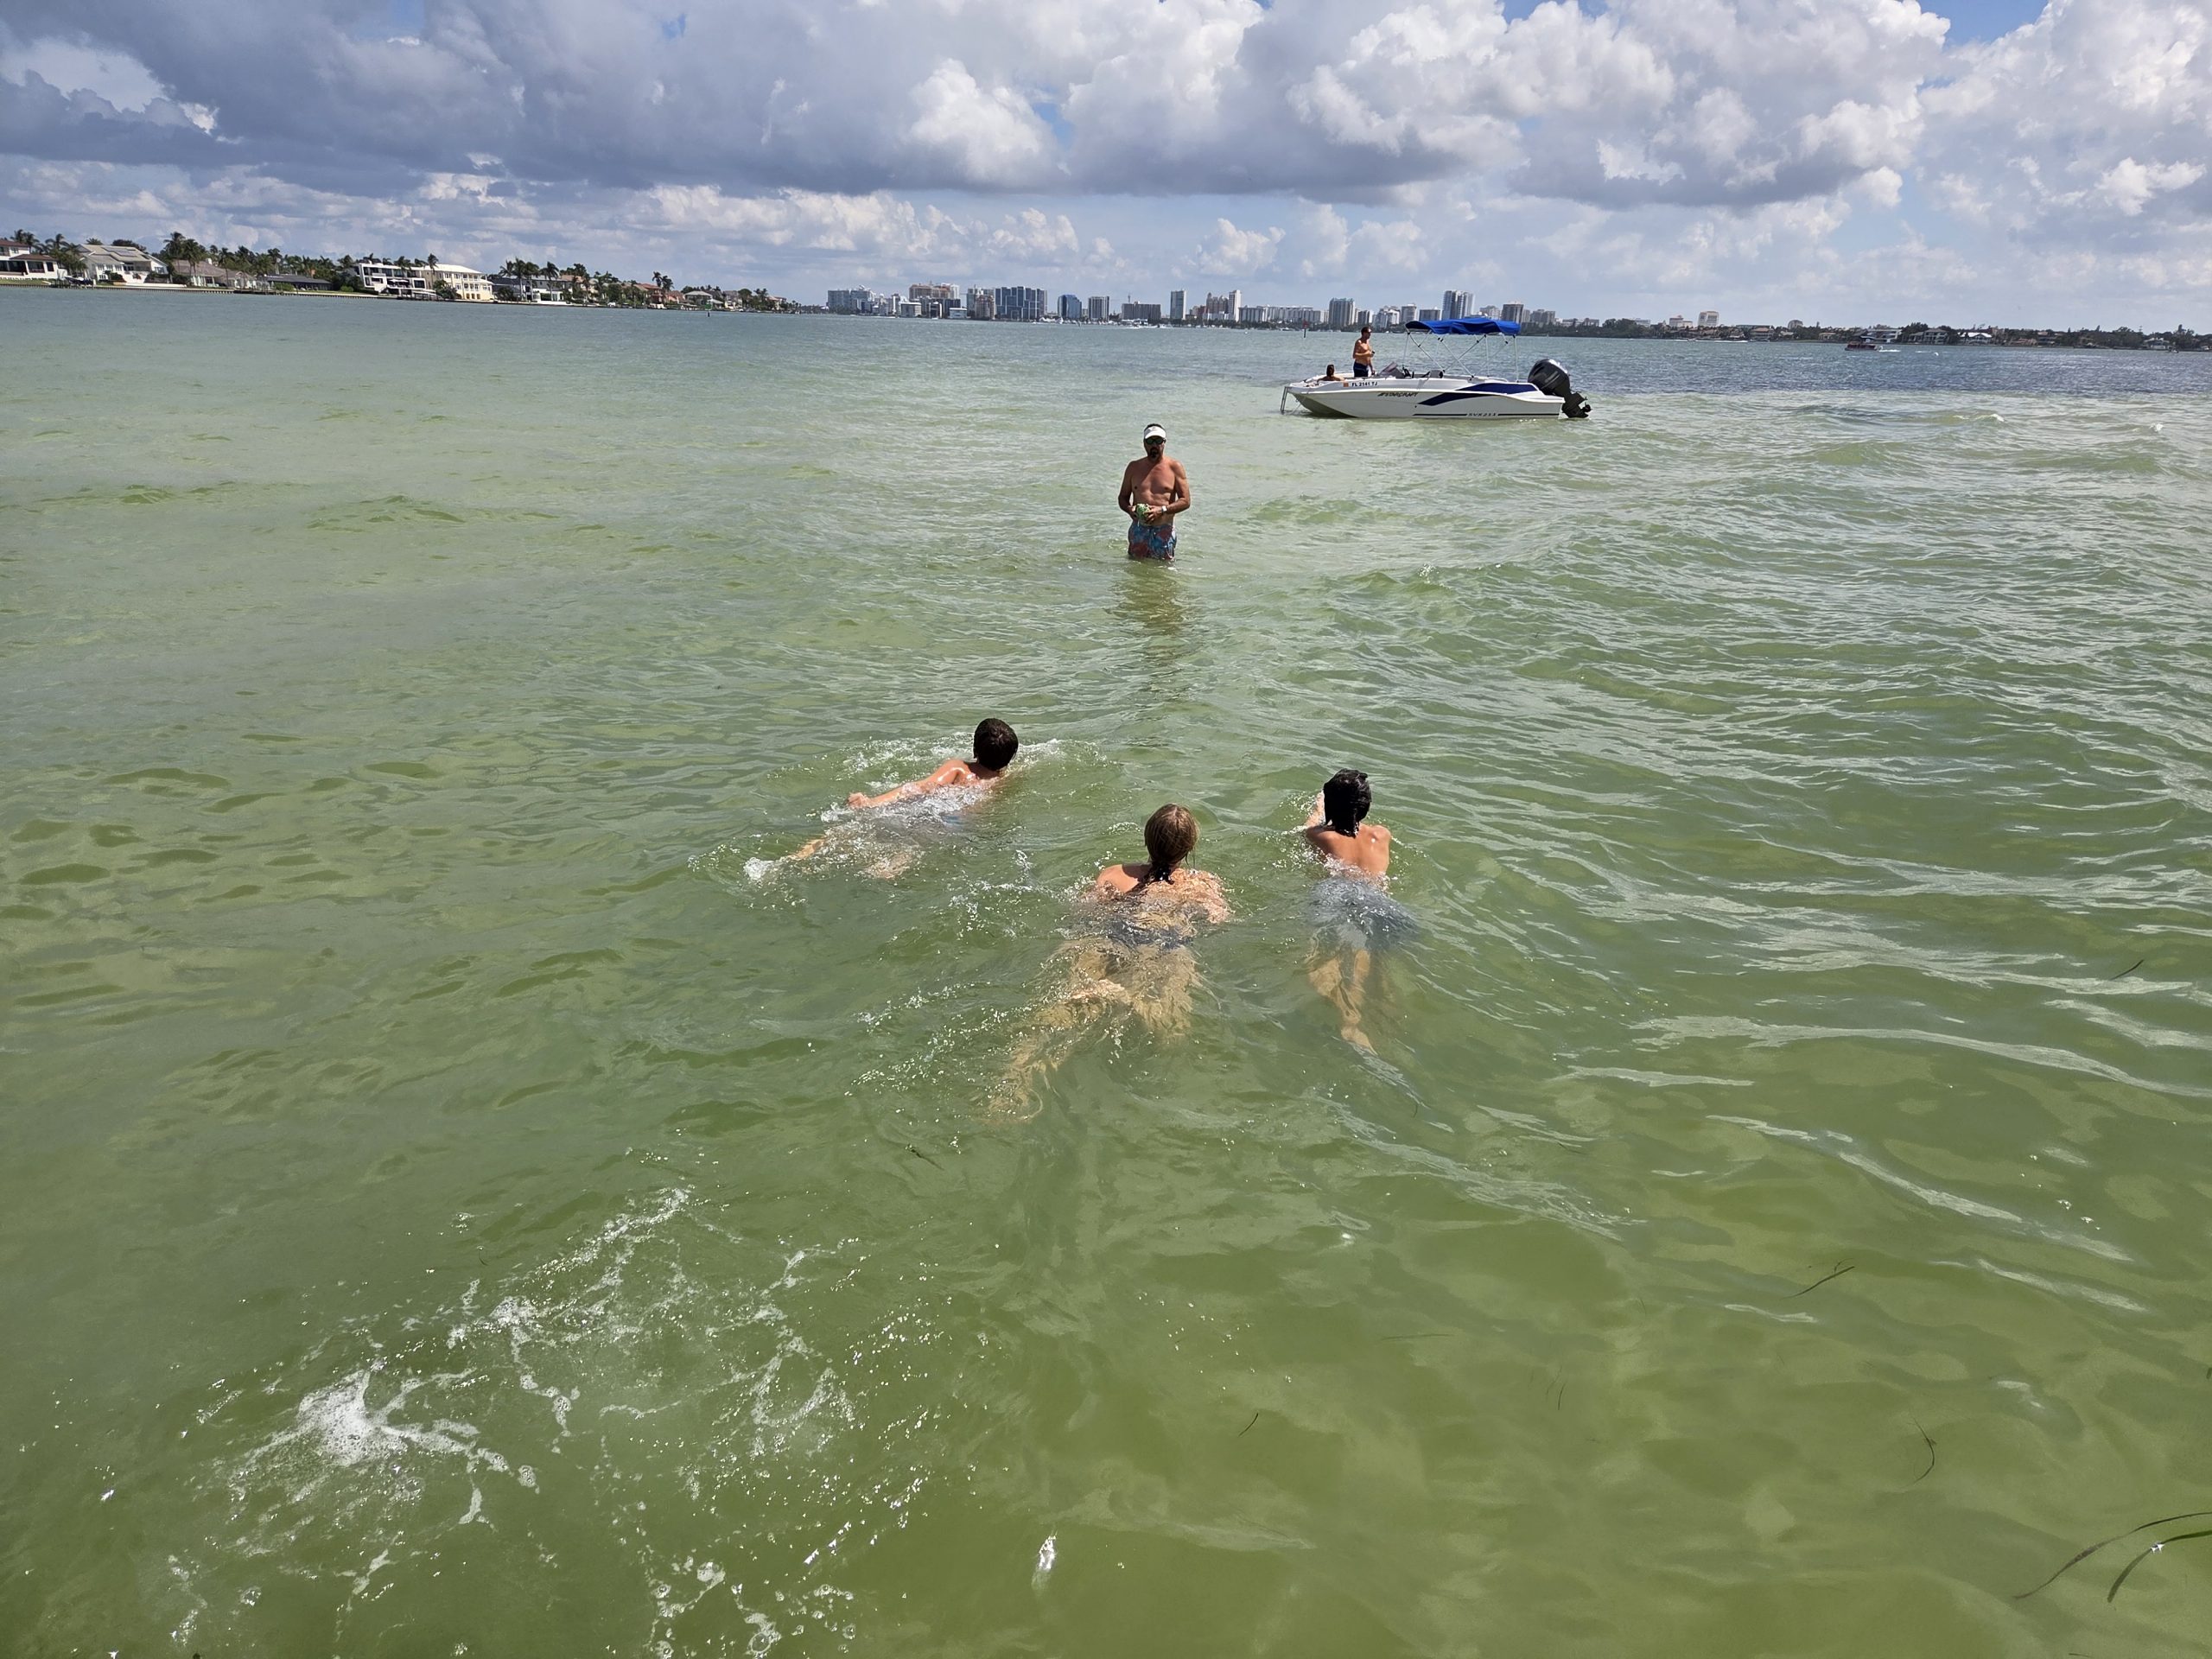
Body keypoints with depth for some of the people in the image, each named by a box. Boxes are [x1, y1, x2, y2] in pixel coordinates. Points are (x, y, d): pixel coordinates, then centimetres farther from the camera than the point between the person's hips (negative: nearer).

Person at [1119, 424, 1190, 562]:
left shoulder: (1175, 467, 2)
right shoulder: (1134, 467, 10)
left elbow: (1185, 501, -3)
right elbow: (1123, 497, 15)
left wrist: (1162, 510, -18)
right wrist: (1129, 509, -9)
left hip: (1164, 531, -2)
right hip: (1139, 530, 2)